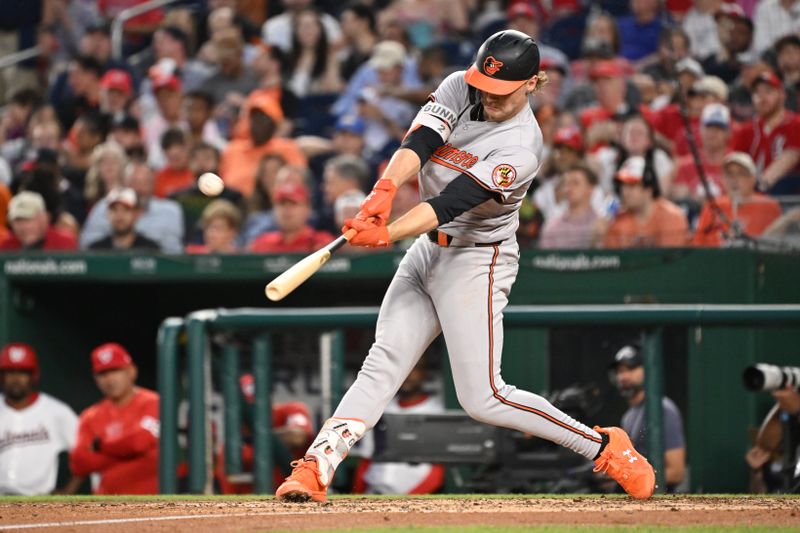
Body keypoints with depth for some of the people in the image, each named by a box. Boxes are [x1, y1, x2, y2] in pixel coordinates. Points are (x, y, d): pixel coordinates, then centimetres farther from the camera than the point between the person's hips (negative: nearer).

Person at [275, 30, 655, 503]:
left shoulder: (521, 149, -23)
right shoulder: (460, 88, -3)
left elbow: (451, 203, -33)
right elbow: (419, 143, -19)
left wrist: (388, 234, -46)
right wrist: (386, 189, -39)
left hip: (477, 263, -7)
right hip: (428, 251, 7)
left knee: (482, 398, -8)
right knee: (382, 367, -2)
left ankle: (605, 447, 5)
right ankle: (315, 470, -9)